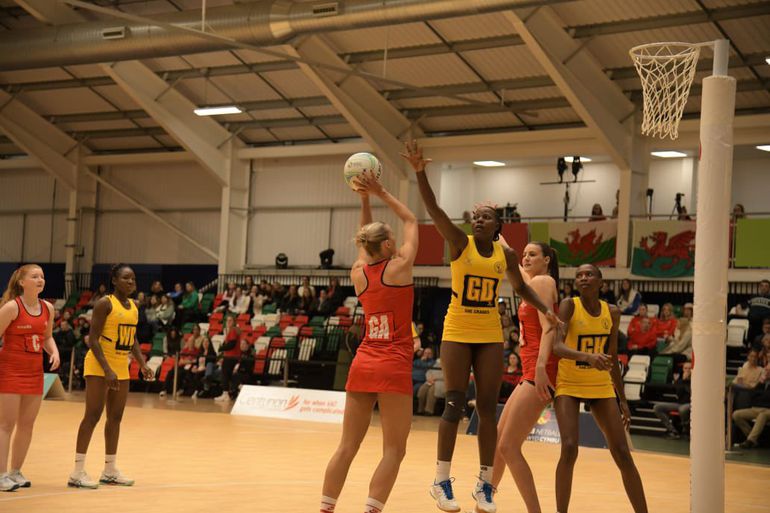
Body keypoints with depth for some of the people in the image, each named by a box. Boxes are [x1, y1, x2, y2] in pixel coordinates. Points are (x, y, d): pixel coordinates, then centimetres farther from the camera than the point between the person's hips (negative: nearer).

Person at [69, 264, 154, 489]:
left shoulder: (133, 306, 11)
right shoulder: (105, 303, -12)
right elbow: (93, 339, -17)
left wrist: (142, 364, 8)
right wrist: (107, 369, -24)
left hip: (121, 368, 8)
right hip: (99, 367, -8)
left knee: (115, 418, 11)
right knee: (92, 416, -10)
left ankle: (110, 470, 19)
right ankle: (78, 472, -7)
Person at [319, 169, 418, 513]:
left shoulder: (358, 273, 6)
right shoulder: (399, 266, -6)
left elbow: (366, 243, 28)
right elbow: (411, 221, 10)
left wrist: (364, 200, 22)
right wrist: (380, 193, 13)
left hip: (362, 365, 5)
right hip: (394, 368, -5)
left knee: (347, 447, 9)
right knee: (393, 450, -3)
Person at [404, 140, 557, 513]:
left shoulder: (506, 254, 2)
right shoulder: (460, 243, -6)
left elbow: (521, 288, 19)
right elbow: (434, 210, -20)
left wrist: (547, 310, 4)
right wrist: (419, 173, -34)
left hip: (490, 336, 3)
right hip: (457, 332, -3)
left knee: (487, 408, 3)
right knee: (454, 405, -4)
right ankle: (442, 481, 4)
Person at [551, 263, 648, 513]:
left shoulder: (612, 313, 2)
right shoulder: (569, 305, -11)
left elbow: (612, 359, 11)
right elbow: (557, 346, -26)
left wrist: (622, 400, 12)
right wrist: (587, 357, -43)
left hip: (601, 387, 4)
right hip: (569, 385, -4)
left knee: (622, 454, 1)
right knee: (569, 449, -19)